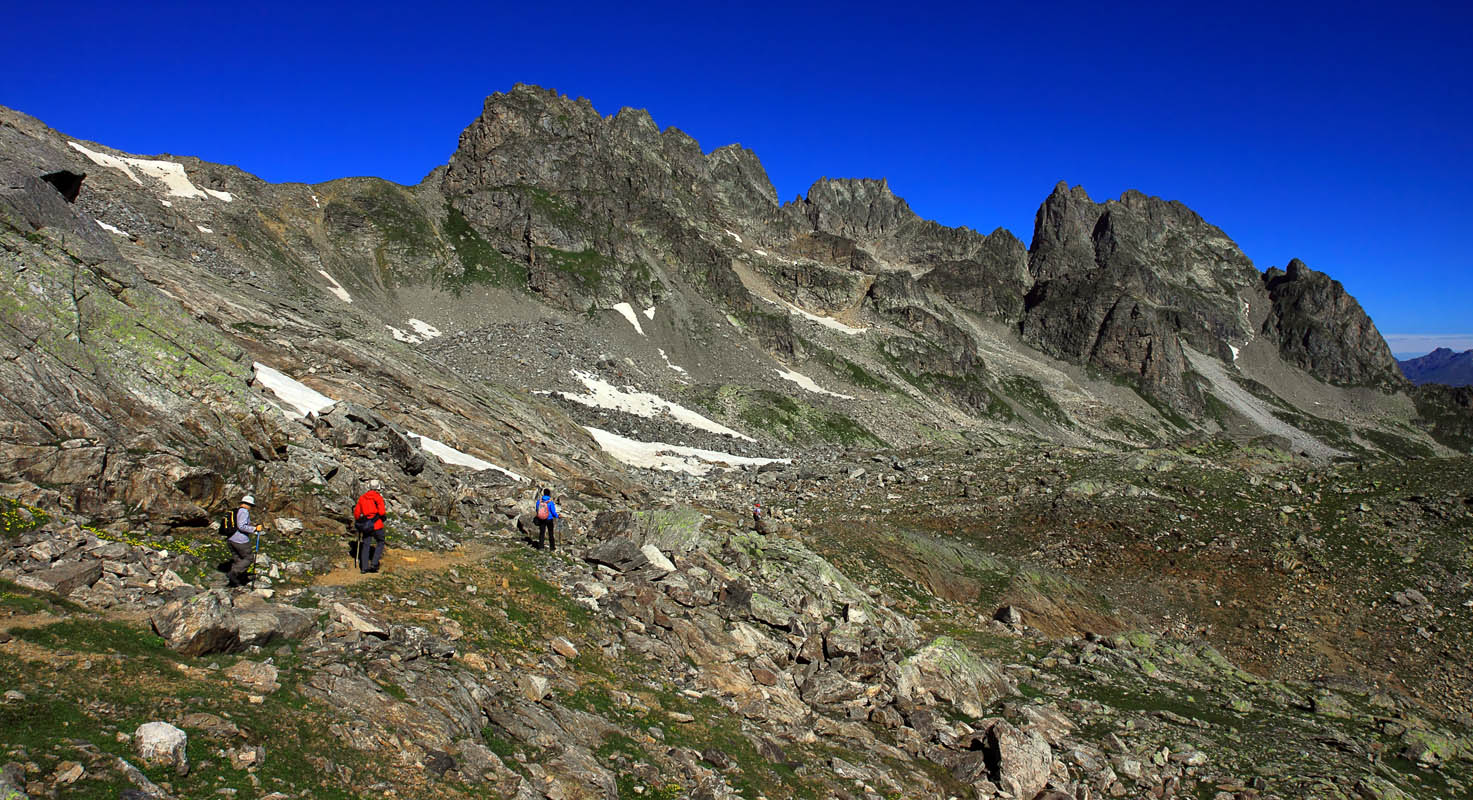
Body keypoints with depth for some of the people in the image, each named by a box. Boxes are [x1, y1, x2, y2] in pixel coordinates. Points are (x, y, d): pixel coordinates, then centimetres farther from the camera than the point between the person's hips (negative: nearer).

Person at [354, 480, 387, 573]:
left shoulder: (362, 497, 8)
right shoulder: (378, 497, -7)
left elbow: (356, 512, 9)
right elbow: (382, 512, -17)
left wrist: (357, 522, 23)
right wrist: (385, 514, 6)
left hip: (365, 526, 4)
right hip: (376, 524, -4)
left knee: (365, 545, 11)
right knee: (380, 543, 12)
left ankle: (364, 567, 10)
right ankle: (374, 564, 1)